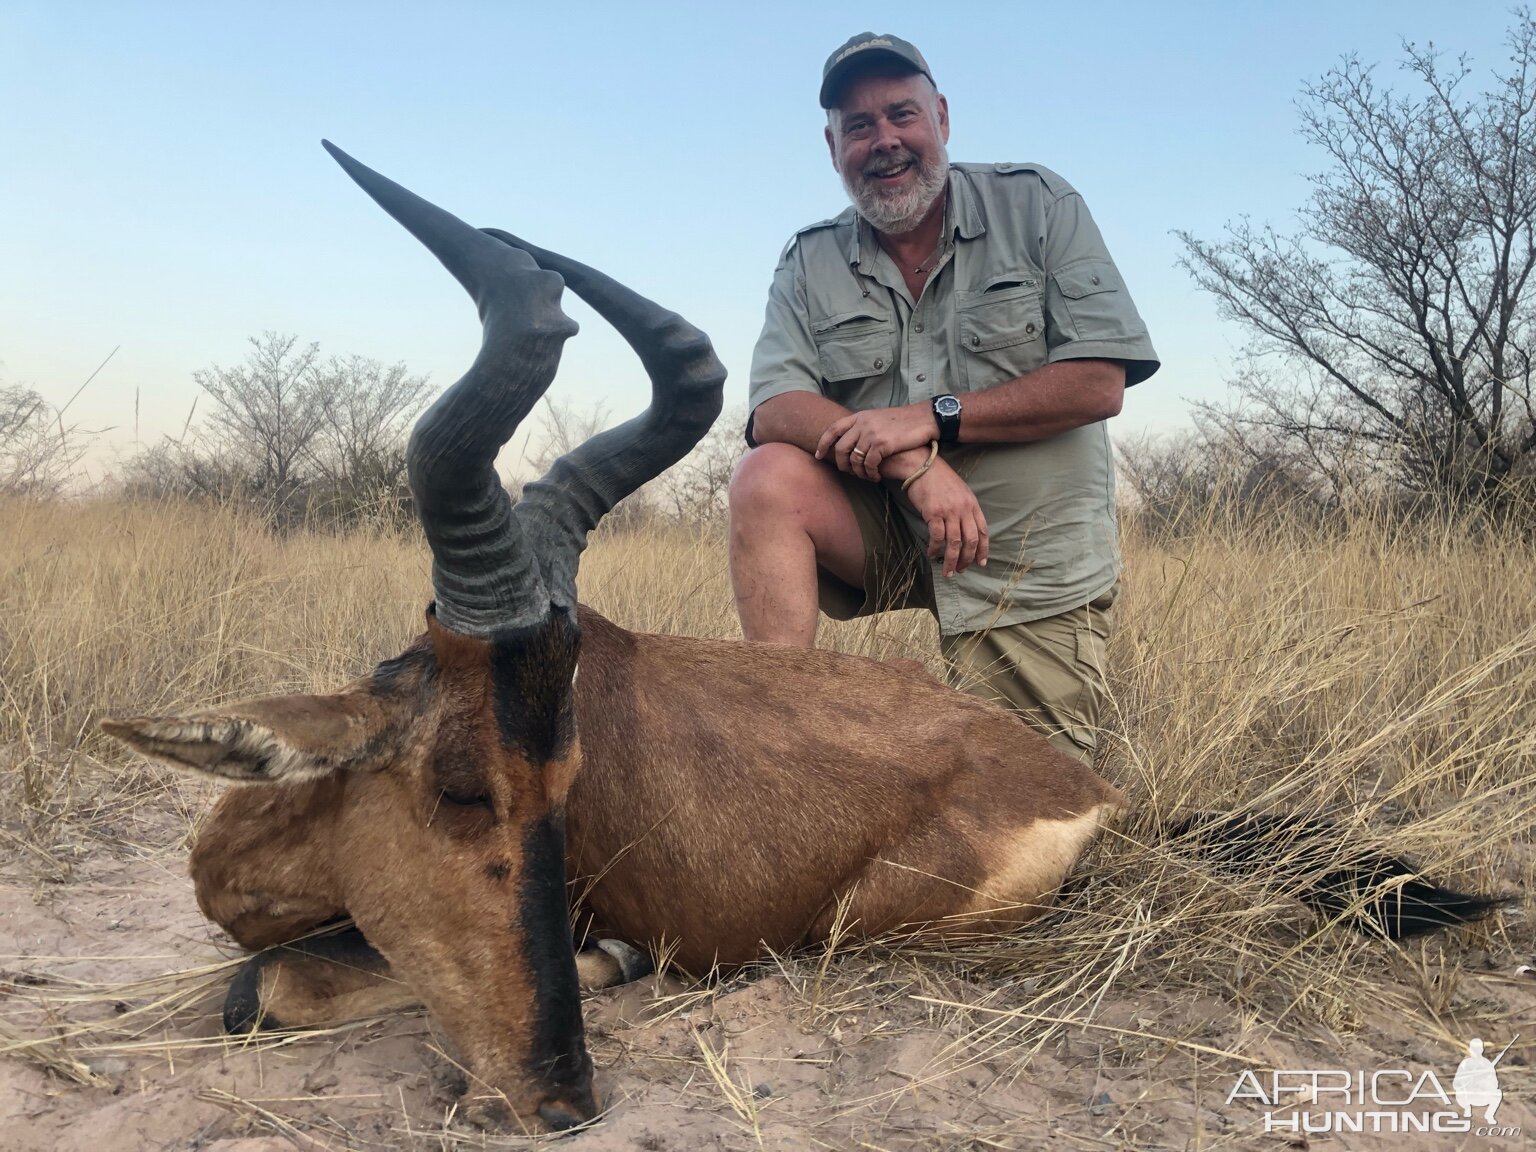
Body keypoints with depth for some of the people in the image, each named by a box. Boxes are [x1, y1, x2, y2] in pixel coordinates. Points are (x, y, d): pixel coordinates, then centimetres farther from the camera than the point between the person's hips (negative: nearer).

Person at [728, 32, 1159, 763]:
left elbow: (1100, 383, -12)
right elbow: (775, 411, -12)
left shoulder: (1036, 205, -3)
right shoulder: (810, 263, 2)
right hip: (892, 536, 2)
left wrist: (933, 418, -20)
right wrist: (913, 464, -27)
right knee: (767, 477, -25)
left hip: (1032, 564, -1)